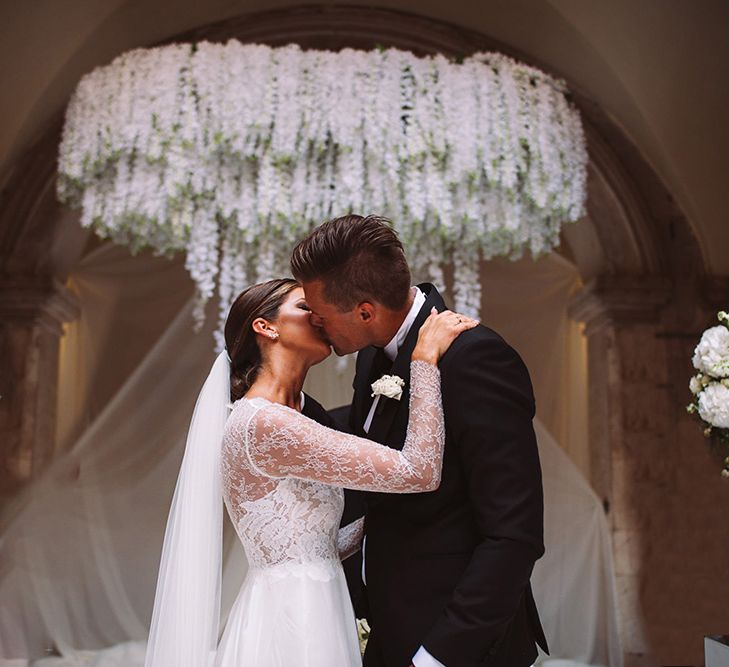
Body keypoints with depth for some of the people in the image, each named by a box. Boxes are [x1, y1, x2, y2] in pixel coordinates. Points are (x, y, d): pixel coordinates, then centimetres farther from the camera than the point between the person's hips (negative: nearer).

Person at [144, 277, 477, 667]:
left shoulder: (283, 423, 10)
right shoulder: (264, 424, -20)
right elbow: (419, 471, -23)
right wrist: (425, 357, -17)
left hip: (304, 622, 9)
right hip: (291, 634, -9)